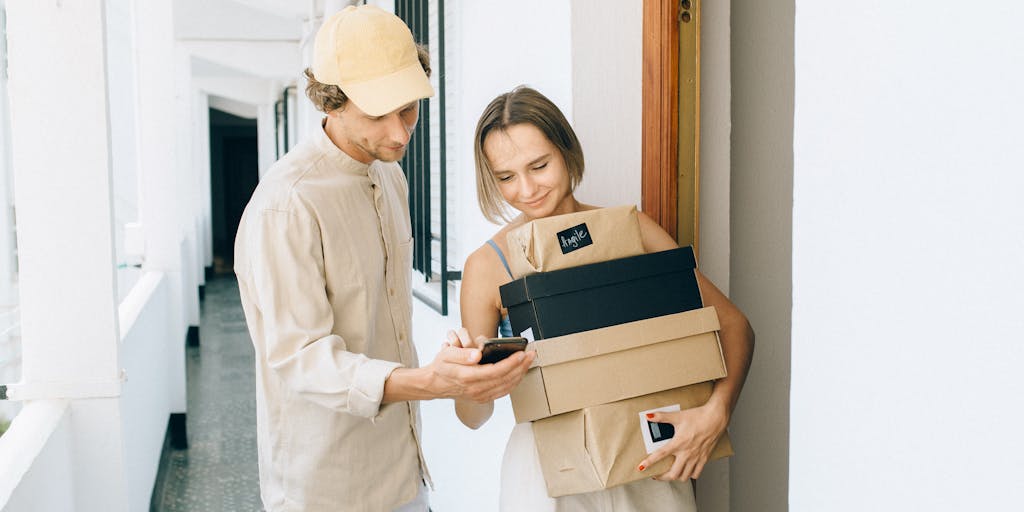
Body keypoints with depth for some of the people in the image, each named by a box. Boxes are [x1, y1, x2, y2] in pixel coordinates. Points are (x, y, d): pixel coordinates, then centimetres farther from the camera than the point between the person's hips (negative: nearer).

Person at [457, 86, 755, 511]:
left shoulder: (631, 230, -6)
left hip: (651, 462, 2)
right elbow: (473, 417, -5)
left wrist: (716, 411, -21)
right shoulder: (488, 265, -9)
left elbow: (733, 325, -5)